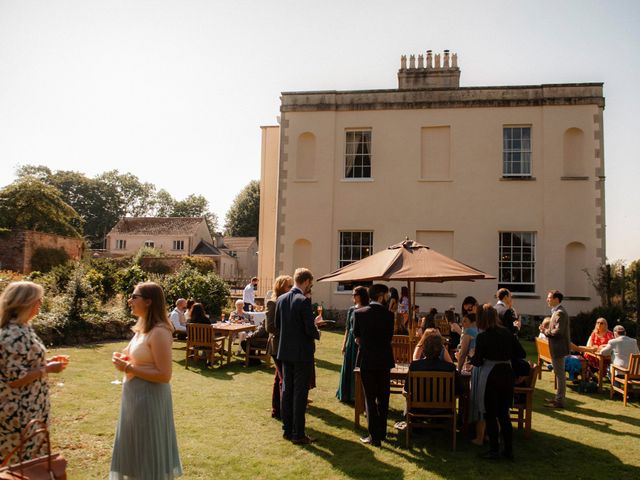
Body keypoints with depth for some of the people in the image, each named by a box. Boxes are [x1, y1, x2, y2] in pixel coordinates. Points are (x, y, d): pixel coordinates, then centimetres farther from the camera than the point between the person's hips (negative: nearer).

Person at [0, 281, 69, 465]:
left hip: (28, 409, 10)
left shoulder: (21, 329, 7)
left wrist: (47, 362, 6)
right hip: (20, 413, -10)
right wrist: (47, 369, -16)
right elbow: (15, 379, -25)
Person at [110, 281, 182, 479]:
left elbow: (164, 375, -25)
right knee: (136, 448, 22)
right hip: (136, 396, 10)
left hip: (149, 398, -9)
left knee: (148, 451, 7)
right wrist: (126, 359, 1)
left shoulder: (159, 332, -22)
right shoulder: (143, 327, 7)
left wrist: (128, 368, -21)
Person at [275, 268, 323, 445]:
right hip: (302, 353, -7)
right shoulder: (304, 301, -18)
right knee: (300, 393, 2)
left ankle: (287, 430, 24)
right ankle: (298, 434, 10)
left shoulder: (281, 299, 3)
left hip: (285, 352, 7)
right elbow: (310, 330, -22)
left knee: (287, 390, 15)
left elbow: (277, 325, 11)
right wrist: (317, 332, 2)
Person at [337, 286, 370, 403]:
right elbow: (347, 328, 12)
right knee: (348, 368, 10)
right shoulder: (351, 310, 8)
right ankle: (348, 394, 22)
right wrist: (344, 344, 9)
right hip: (351, 341, 5)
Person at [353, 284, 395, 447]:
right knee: (383, 398, 15)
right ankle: (382, 432, 26)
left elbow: (357, 338, 2)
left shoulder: (359, 313, -6)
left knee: (370, 398, 5)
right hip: (384, 361, 1)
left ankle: (375, 436, 5)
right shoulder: (388, 315, -7)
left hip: (367, 360, -1)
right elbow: (389, 338, 1)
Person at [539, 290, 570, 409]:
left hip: (558, 348, -11)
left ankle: (560, 401, 3)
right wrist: (546, 330, 5)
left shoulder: (559, 313, -19)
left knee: (560, 374, -3)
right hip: (558, 347, 11)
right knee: (559, 373, 18)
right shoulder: (557, 312, 15)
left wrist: (545, 331, -13)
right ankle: (559, 397, 28)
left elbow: (558, 331, -26)